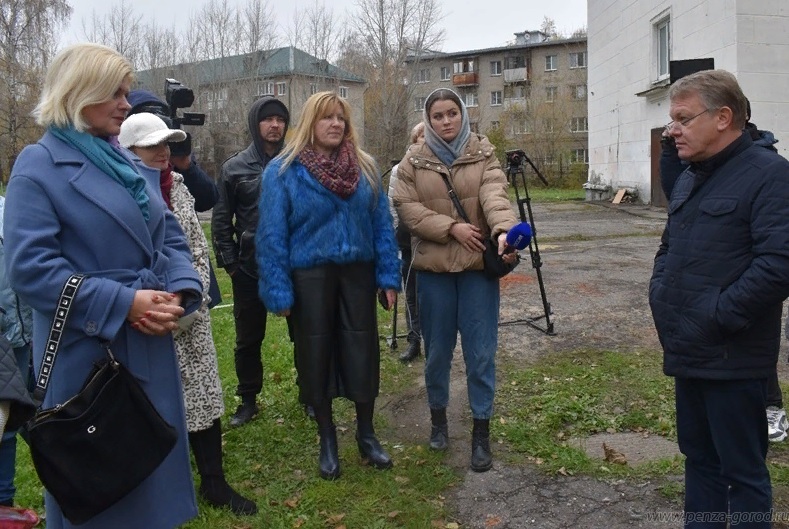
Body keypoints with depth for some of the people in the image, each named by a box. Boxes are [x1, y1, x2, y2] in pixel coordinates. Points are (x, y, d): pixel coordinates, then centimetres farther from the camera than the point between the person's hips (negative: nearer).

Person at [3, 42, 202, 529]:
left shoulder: (131, 163, 12)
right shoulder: (39, 165, -9)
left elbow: (170, 236, 12)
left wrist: (180, 290, -8)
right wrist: (122, 303, -23)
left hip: (152, 345, 7)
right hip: (87, 353, -7)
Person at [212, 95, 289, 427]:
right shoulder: (235, 167, 3)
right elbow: (221, 220, 4)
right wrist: (229, 262, -3)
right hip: (249, 269, 1)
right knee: (248, 340, 12)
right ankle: (248, 400, 27)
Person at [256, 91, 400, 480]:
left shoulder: (365, 167, 4)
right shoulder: (283, 171, -6)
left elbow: (382, 224, 4)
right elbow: (272, 235, -8)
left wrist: (389, 275, -1)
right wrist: (278, 290, -12)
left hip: (357, 273, 3)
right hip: (310, 277, -2)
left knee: (363, 352, 8)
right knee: (316, 355, 8)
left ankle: (366, 434, 29)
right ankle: (327, 439, 28)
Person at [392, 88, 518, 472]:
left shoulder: (483, 155, 2)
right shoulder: (414, 160, 4)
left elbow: (494, 195, -16)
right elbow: (405, 206, -6)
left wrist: (504, 230, -35)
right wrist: (450, 227, -16)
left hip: (478, 264, -1)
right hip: (433, 266, 1)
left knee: (481, 352, 2)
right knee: (437, 349, 12)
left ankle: (481, 430, 17)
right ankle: (438, 416, 34)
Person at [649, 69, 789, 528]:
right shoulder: (690, 179, 15)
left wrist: (718, 317, -20)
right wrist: (660, 294, 8)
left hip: (733, 360, -8)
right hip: (688, 353, 9)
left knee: (743, 471, 6)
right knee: (699, 457, 20)